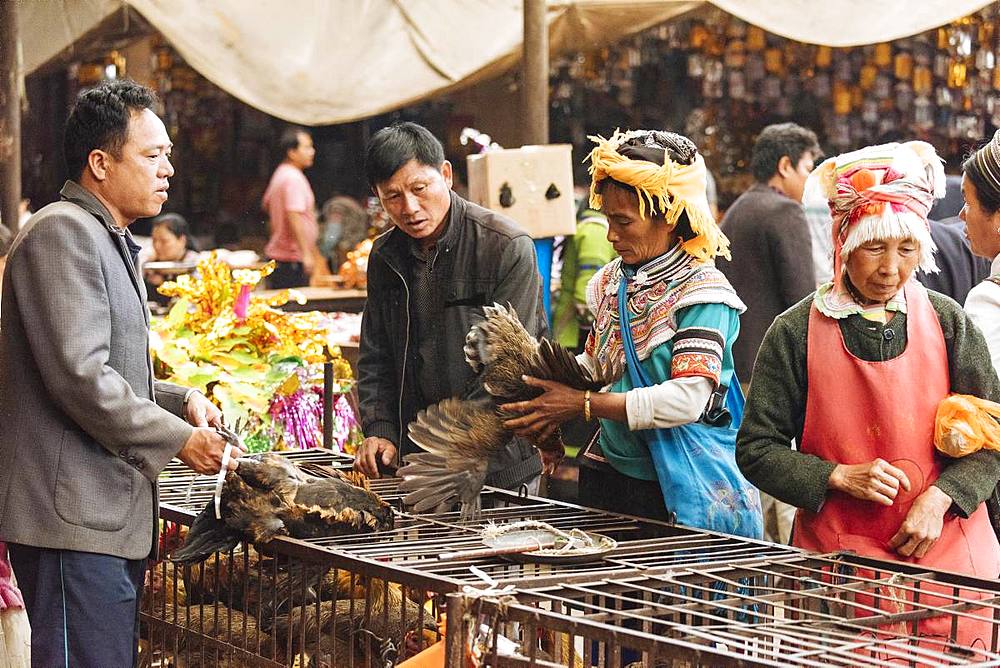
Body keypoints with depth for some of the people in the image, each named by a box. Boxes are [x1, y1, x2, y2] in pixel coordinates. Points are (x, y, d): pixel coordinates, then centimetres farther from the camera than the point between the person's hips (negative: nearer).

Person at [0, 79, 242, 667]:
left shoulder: (111, 241, 22)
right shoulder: (62, 233, -12)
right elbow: (81, 378, -21)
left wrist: (182, 401, 10)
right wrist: (178, 440, -13)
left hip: (113, 518, 11)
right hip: (73, 519, -11)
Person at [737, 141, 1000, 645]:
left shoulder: (946, 323, 4)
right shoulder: (796, 333, -1)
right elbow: (756, 449, 1)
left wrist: (939, 500, -11)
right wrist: (839, 477, -13)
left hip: (944, 551, 1)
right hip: (837, 554, -1)